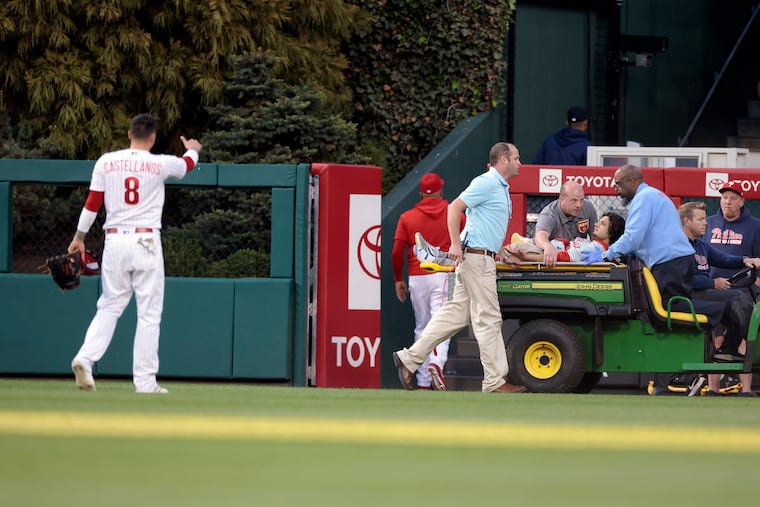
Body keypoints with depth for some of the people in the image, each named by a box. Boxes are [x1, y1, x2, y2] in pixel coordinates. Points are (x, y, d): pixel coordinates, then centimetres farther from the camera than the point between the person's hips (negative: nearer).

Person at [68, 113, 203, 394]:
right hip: (146, 242, -2)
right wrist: (193, 149, 44)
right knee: (149, 313, 3)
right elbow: (187, 164, 21)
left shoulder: (106, 162, 1)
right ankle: (145, 381, 1)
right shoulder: (161, 164, -2)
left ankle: (85, 358, -10)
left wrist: (79, 237, 16)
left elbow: (92, 203, 4)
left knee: (110, 306, 12)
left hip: (114, 241, 2)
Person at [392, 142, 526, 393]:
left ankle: (409, 358, 12)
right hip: (476, 257, -10)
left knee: (456, 313, 10)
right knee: (488, 318, -7)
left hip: (483, 259, 10)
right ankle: (494, 381, -5)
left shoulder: (501, 188, 19)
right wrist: (455, 245, -23)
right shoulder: (486, 183, -12)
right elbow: (455, 207, -19)